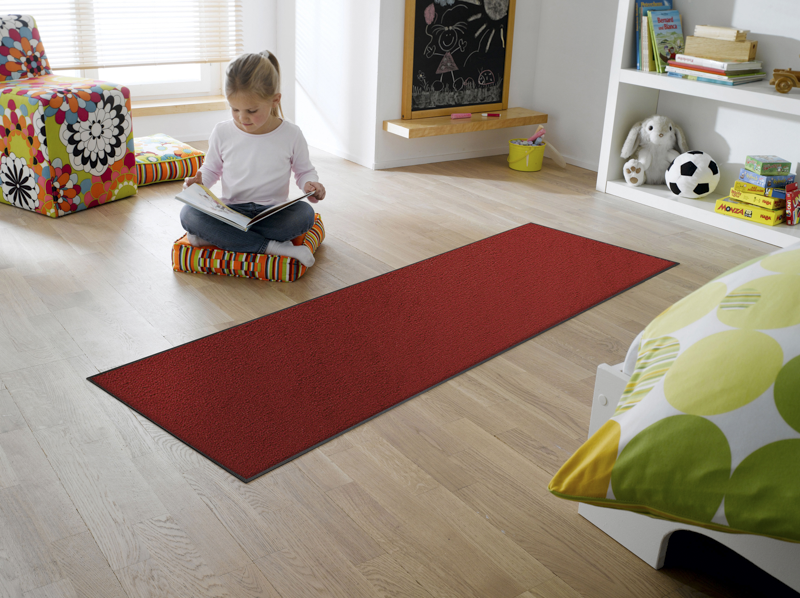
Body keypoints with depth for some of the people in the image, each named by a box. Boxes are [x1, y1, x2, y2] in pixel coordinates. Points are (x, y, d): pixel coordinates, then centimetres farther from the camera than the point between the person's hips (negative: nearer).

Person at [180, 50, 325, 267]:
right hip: (230, 210, 1)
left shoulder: (291, 134, -3)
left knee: (305, 213, -34)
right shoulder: (222, 132, 1)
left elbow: (305, 170, 10)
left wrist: (310, 185, -13)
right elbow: (211, 168, 15)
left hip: (272, 213, -1)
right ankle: (270, 246, -32)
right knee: (189, 214, -28)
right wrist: (199, 181, -7)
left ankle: (213, 237, -26)